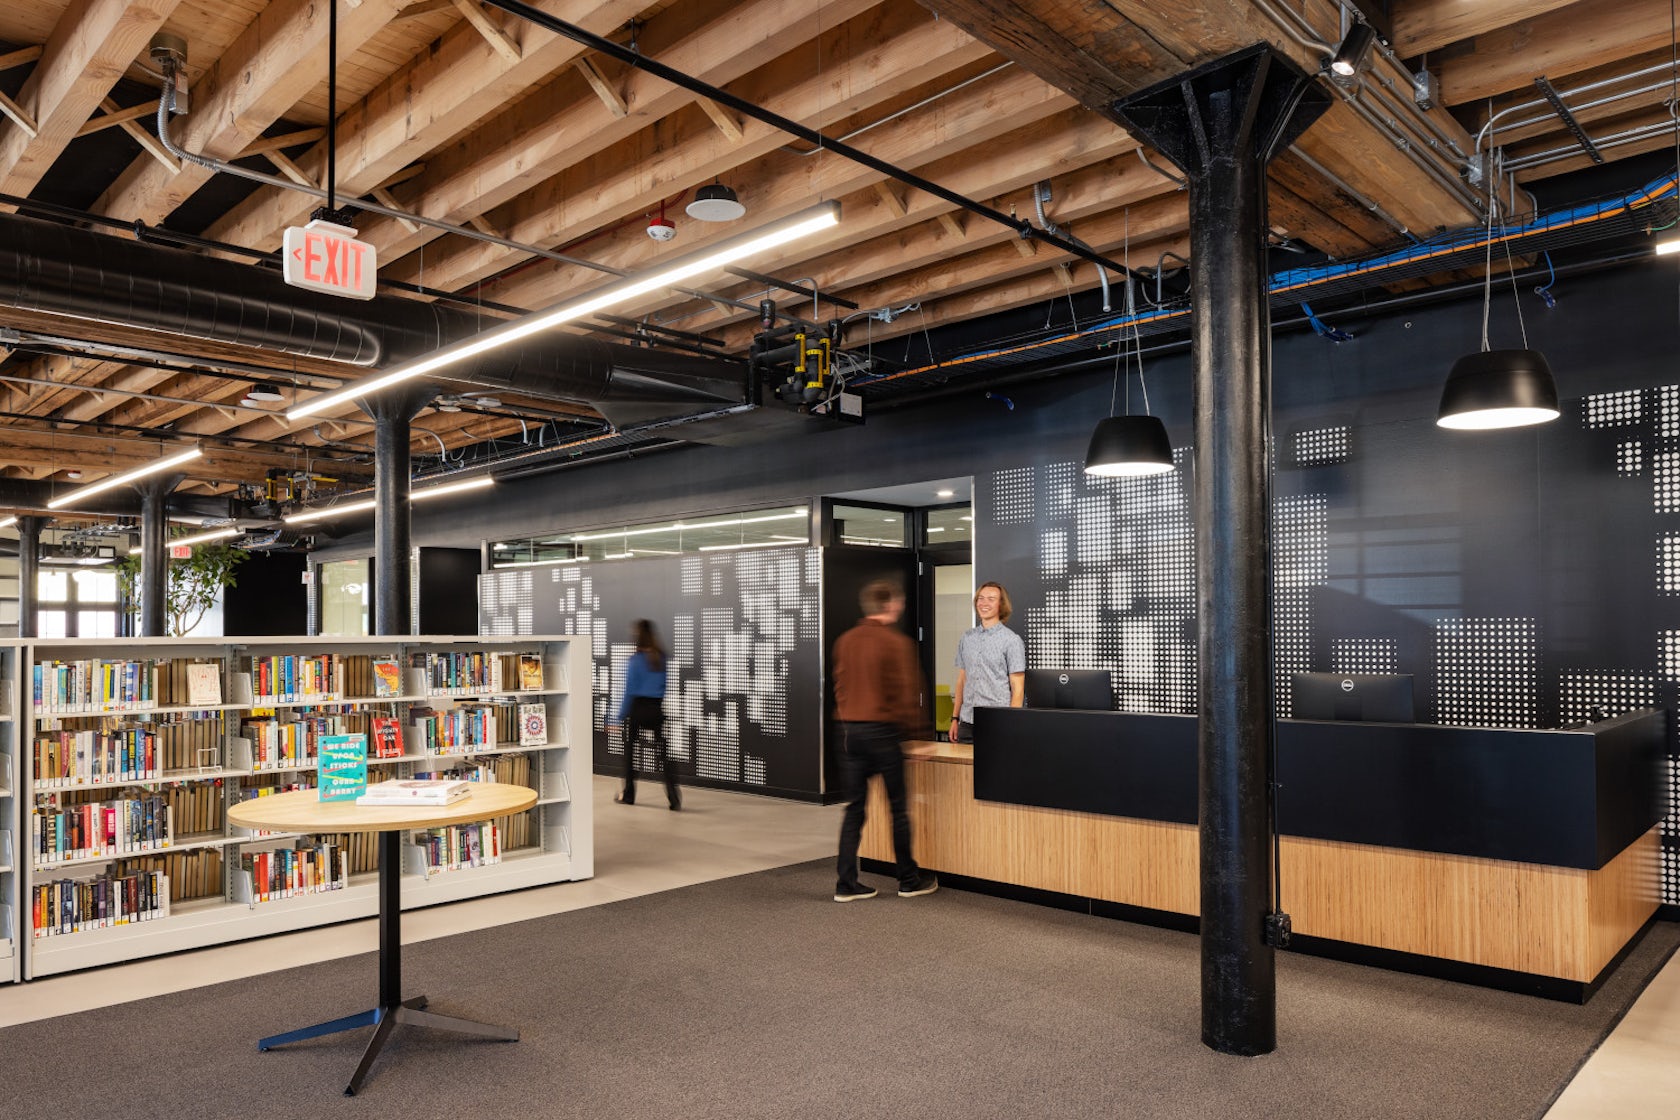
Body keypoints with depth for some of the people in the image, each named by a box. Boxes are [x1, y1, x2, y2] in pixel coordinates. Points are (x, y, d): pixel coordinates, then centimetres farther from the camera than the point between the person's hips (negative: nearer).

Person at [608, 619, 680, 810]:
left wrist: (620, 716, -2)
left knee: (630, 750, 13)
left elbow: (629, 690, -8)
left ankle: (628, 795, 22)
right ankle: (674, 796, -12)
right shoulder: (661, 658, 4)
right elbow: (665, 685, 8)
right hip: (657, 707, 4)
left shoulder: (636, 659, -9)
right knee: (663, 751, 0)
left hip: (638, 707, -4)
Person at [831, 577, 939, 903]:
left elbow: (840, 685, 11)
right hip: (882, 730, -5)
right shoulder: (897, 642, -11)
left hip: (849, 730, 6)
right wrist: (912, 728, 0)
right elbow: (907, 692, -10)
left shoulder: (845, 641, 8)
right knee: (898, 806, 7)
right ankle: (909, 880, 18)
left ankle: (846, 883, 8)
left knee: (854, 808, 9)